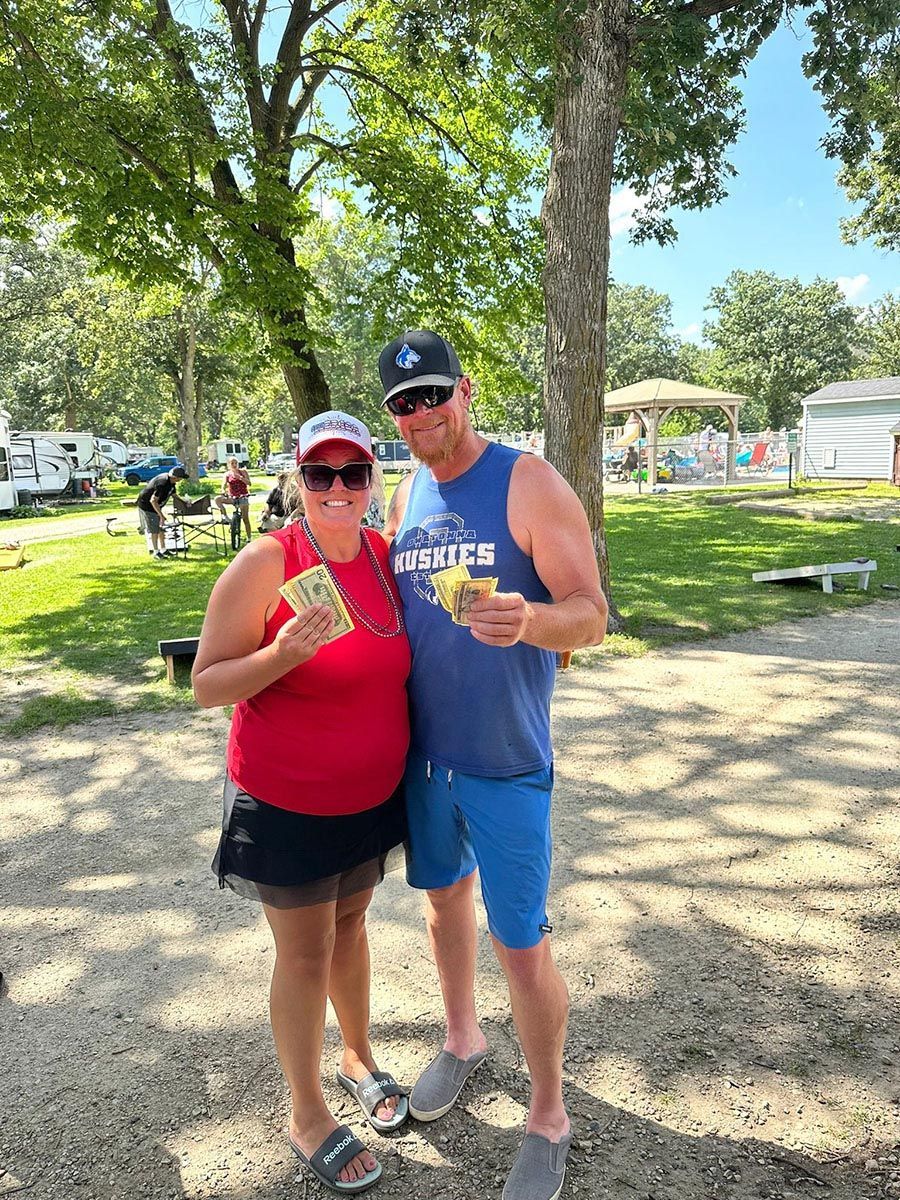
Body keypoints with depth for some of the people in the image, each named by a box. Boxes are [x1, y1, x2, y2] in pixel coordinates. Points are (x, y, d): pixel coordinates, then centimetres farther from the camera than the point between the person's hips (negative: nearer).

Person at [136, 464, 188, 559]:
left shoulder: (171, 482, -5)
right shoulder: (163, 483, -34)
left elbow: (173, 494, 12)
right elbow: (153, 500, -32)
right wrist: (161, 515, -30)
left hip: (155, 505, 9)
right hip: (146, 505, -9)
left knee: (161, 527, 11)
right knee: (154, 529, -4)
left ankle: (163, 550, 19)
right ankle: (156, 552, 6)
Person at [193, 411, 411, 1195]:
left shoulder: (387, 554, -3)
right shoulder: (265, 565, -20)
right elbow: (207, 687, -17)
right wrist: (284, 653, -33)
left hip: (373, 796, 5)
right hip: (286, 805, -5)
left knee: (350, 924, 24)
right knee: (306, 954, 11)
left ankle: (359, 1057, 49)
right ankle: (308, 1116, 35)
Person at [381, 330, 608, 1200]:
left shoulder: (528, 482, -13)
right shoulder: (406, 493, 5)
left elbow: (591, 615, -17)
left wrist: (531, 620, -37)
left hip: (506, 760, -5)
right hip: (423, 751, 6)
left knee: (521, 944, 3)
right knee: (443, 895, 23)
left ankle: (548, 1117, 29)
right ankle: (462, 1039, 49)